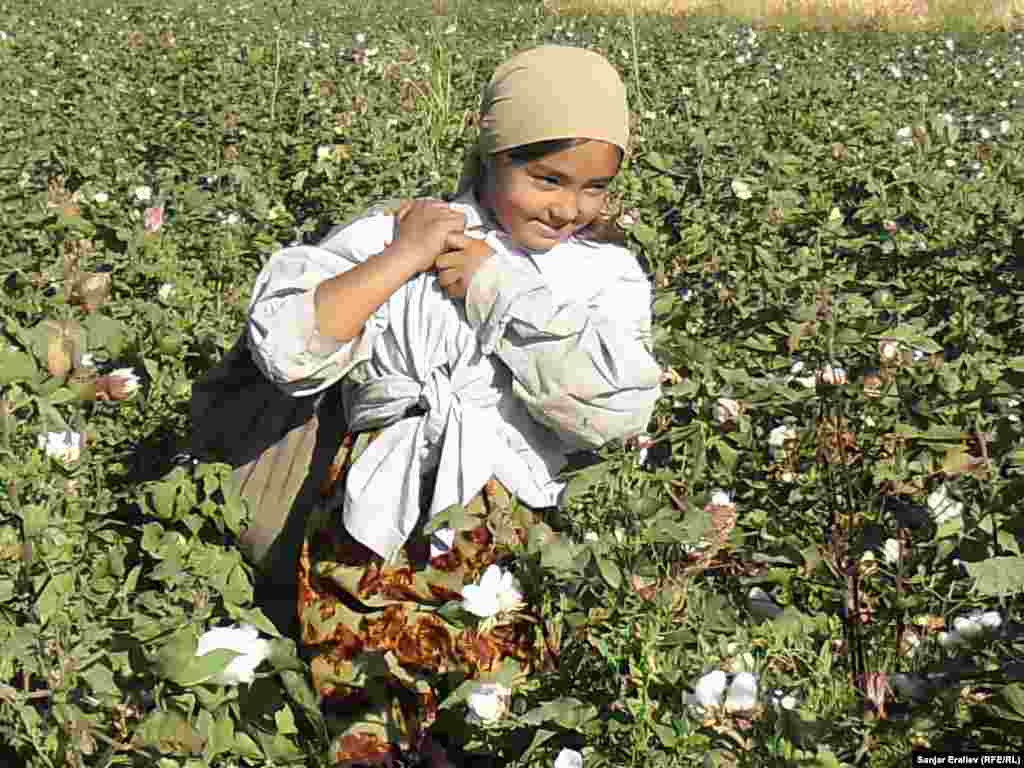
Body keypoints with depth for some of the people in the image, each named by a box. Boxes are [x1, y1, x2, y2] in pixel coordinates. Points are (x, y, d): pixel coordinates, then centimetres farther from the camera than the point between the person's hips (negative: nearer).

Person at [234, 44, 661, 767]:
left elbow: (616, 406, -13)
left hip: (516, 513, 1)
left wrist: (494, 286, -8)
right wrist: (400, 259, -11)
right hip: (381, 511, 0)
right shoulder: (396, 236, 4)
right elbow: (285, 352, -7)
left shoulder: (608, 277, 7)